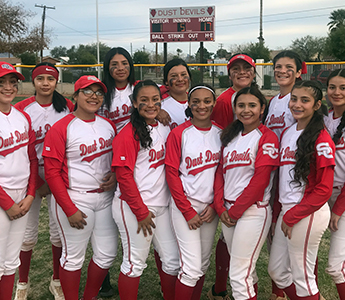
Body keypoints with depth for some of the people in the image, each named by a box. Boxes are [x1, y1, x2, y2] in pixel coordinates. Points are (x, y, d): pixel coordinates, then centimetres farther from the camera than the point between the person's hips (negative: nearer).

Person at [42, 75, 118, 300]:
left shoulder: (108, 125, 7)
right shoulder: (61, 128, -11)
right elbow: (52, 172, -12)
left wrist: (115, 175, -3)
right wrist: (70, 209, -16)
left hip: (105, 197, 6)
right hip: (75, 200, -6)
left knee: (107, 254, 12)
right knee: (73, 257, 5)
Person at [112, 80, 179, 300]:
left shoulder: (165, 129, 9)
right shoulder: (129, 133, -11)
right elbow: (124, 175, -14)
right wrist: (140, 212, -13)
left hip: (162, 205, 7)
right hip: (133, 207, -6)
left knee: (172, 260, 11)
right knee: (135, 262, 4)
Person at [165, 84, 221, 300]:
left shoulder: (221, 133, 3)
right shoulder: (179, 134, -8)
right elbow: (172, 174, -8)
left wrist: (214, 205, -3)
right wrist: (188, 211, -10)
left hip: (211, 207, 4)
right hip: (185, 205, -4)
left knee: (204, 264, 13)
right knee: (192, 268, -7)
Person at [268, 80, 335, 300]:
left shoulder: (321, 139, -12)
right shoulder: (287, 133, 11)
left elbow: (324, 189, -15)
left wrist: (292, 216, -13)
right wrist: (278, 213, 9)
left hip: (308, 214, -8)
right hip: (286, 211, 8)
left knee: (302, 277, 4)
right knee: (276, 270, 17)